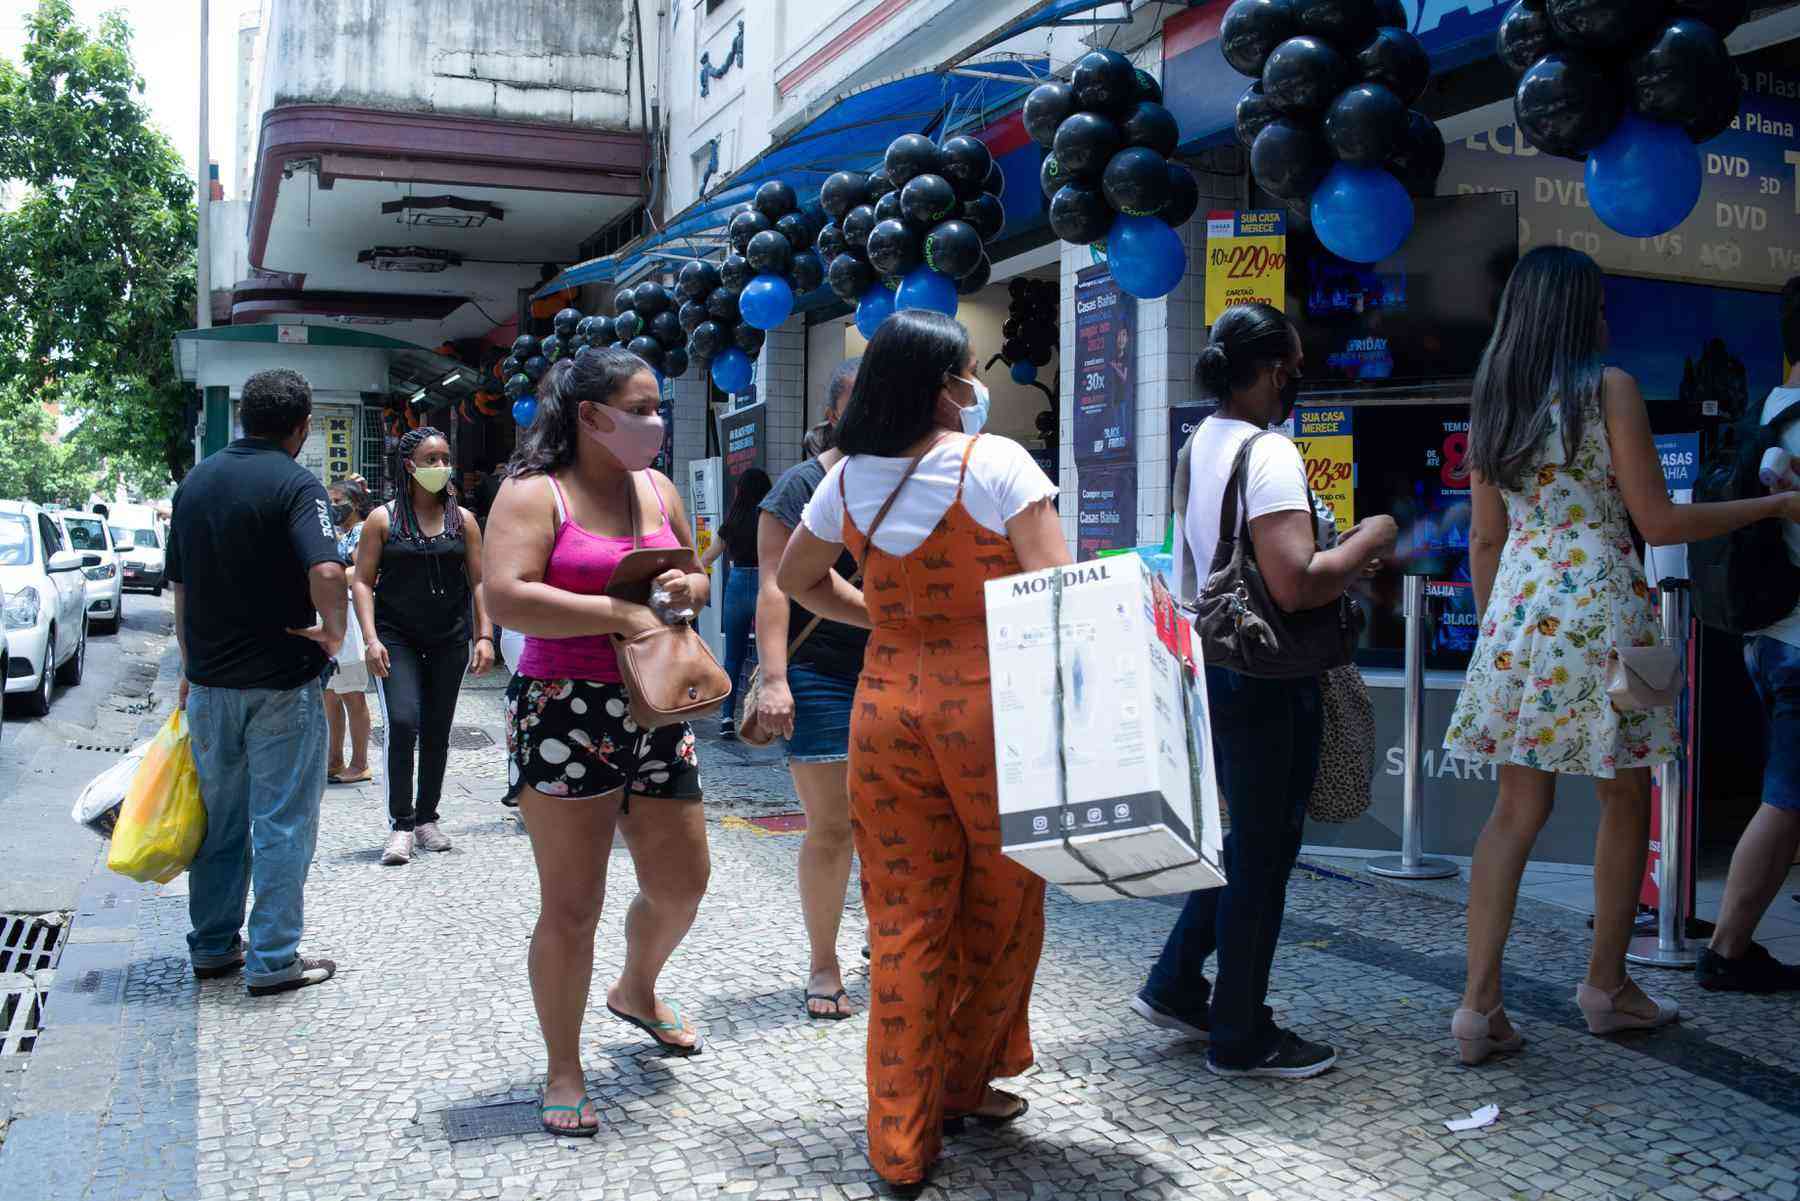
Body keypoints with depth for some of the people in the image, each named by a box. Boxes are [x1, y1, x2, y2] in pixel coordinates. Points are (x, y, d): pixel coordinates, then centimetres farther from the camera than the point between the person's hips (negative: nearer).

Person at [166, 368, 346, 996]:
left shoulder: (195, 481, 7)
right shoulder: (295, 484, -13)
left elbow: (178, 585, 13)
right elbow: (327, 573, -30)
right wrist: (332, 633, -12)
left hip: (209, 683, 6)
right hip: (282, 683, -6)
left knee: (219, 819, 18)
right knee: (282, 825, 3)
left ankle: (212, 946, 27)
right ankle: (272, 961, 7)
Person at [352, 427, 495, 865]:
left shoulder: (462, 520, 7)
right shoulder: (383, 519, 0)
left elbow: (479, 582, 8)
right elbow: (364, 582, -2)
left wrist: (485, 636, -2)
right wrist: (371, 638, -12)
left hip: (450, 641, 3)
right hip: (396, 639, -3)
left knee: (437, 732, 8)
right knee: (402, 723, -17)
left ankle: (427, 817, 23)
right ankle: (401, 824, -8)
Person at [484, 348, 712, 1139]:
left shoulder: (657, 489, 12)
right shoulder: (535, 494, -7)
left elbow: (700, 579, 22)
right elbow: (506, 599, -20)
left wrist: (686, 588, -2)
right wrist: (620, 615, -20)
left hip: (656, 711, 7)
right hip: (564, 715, -6)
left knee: (682, 883, 13)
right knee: (571, 906, 0)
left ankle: (637, 991, 43)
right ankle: (563, 1073, 16)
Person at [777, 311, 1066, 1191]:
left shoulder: (847, 478, 7)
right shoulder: (994, 463, -9)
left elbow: (796, 578, 22)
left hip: (886, 706, 5)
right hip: (987, 703, -4)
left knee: (903, 921, 9)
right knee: (999, 907, 16)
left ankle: (901, 1141, 14)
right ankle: (963, 1084, 31)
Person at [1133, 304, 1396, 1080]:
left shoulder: (1197, 447, 11)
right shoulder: (1269, 454, -18)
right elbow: (1295, 586, -26)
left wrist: (1339, 566, 16)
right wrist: (1368, 540, -10)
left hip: (1212, 663, 9)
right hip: (1266, 681, -9)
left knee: (1250, 840, 23)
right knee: (1264, 852, 3)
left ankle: (1175, 986, 28)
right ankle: (1241, 1038, 15)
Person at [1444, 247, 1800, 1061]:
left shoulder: (1491, 404, 10)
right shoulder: (1609, 389, -6)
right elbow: (1658, 523, -7)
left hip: (1517, 614, 5)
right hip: (1598, 609, -5)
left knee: (1517, 809, 7)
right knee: (1625, 800, 13)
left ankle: (1479, 1003, 1)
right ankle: (1606, 985, 24)